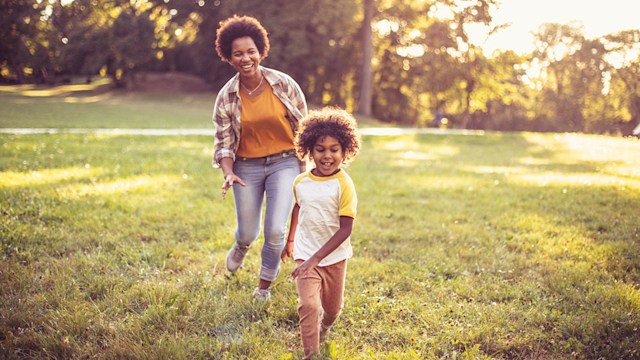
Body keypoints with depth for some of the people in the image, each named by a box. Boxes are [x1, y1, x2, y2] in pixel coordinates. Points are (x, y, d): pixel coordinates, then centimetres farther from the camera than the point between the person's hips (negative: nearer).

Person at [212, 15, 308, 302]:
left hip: (284, 163, -1)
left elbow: (303, 128, 1)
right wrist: (228, 174, -20)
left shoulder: (284, 84, -8)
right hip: (247, 167, 1)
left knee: (275, 231, -10)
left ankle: (264, 286, 18)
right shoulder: (226, 97, -6)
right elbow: (223, 142, -3)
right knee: (248, 233, 10)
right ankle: (241, 246, 52)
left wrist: (303, 169, 4)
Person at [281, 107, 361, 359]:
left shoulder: (344, 185, -18)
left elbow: (345, 230, -20)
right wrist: (290, 241, 27)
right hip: (305, 254, 1)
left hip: (335, 257, -1)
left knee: (332, 309, 18)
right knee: (308, 305, -19)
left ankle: (322, 331, 51)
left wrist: (316, 258, -25)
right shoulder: (300, 182, -5)